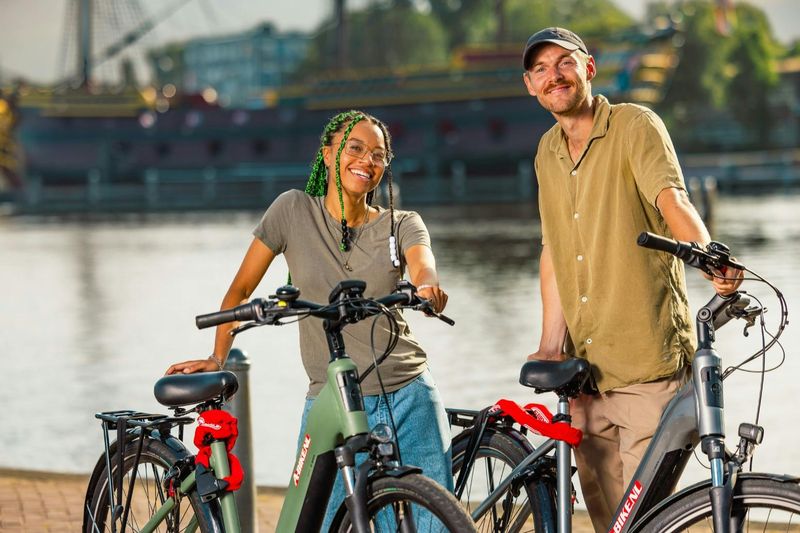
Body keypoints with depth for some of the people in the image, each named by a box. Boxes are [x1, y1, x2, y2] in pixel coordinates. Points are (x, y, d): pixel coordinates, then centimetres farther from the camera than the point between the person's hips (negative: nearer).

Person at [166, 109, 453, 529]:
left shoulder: (402, 225, 6)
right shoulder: (293, 211, 3)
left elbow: (423, 267, -17)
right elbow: (240, 291, 8)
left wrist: (428, 288, -39)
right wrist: (217, 359, 1)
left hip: (409, 398, 2)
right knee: (317, 520, -5)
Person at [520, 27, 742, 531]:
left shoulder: (635, 125, -5)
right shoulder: (548, 153, 15)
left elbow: (673, 200, -22)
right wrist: (552, 343, 7)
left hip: (648, 361, -6)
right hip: (588, 365, 6)